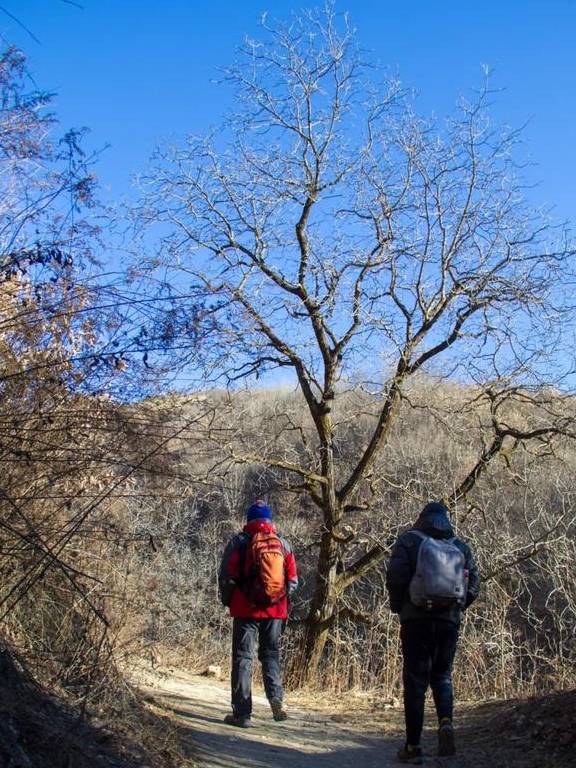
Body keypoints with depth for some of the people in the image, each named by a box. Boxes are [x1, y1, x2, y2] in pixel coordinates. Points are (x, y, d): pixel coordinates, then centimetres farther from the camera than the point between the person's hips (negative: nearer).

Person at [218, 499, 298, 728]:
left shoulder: (239, 542, -4)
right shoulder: (283, 544, 6)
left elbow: (226, 577, -5)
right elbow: (293, 580, 6)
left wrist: (228, 601, 10)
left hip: (247, 610, -3)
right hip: (276, 611, 3)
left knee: (243, 658, 3)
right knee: (271, 655, 17)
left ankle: (242, 713, 2)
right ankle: (276, 699, -3)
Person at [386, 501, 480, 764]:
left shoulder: (409, 540, 0)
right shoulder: (461, 546, 10)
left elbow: (395, 577, -11)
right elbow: (474, 585, 5)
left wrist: (398, 607, 4)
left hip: (416, 620, -3)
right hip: (450, 621, 3)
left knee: (415, 680, 3)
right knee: (442, 675, 17)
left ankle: (413, 746, 4)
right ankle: (446, 722, -8)